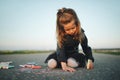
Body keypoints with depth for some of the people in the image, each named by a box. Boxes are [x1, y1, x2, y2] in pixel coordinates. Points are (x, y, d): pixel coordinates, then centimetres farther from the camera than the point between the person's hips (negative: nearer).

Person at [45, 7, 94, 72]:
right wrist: (64, 66, -48)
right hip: (62, 54, 0)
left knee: (72, 63, -34)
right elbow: (61, 49, -35)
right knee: (51, 64, -26)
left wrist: (90, 60, -25)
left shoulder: (80, 33, -19)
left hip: (73, 53, 1)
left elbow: (86, 47, -11)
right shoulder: (61, 35, -26)